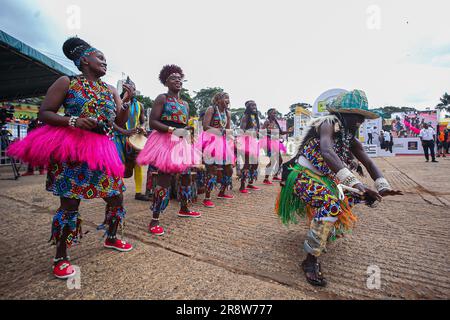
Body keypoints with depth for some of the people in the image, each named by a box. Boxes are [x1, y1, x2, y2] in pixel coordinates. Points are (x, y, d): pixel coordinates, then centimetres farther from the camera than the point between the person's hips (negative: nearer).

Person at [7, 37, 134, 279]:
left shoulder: (110, 90, 15)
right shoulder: (67, 82, 1)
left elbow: (121, 122, 11)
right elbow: (44, 113, -3)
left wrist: (127, 101, -4)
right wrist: (73, 120, -19)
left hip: (102, 150, 6)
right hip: (72, 150, -5)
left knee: (116, 197, 8)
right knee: (69, 204, -2)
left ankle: (111, 238, 32)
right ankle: (61, 258, 17)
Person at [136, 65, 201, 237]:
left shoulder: (185, 104, 19)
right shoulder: (162, 98, -2)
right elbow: (152, 122, -12)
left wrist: (188, 132, 4)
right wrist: (173, 130, -21)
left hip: (182, 143, 8)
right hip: (165, 141, -7)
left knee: (186, 176, 13)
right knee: (164, 179, -10)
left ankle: (184, 209, 34)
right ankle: (155, 220, 2)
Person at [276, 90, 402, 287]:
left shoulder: (351, 140, 8)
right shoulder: (329, 123, -17)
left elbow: (369, 163, 4)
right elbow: (327, 152, -35)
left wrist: (383, 187, -16)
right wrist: (355, 183, -44)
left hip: (325, 180, 9)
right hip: (303, 176, -9)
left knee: (365, 195, 15)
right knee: (331, 204, -32)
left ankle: (329, 231, 27)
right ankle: (311, 259, -22)